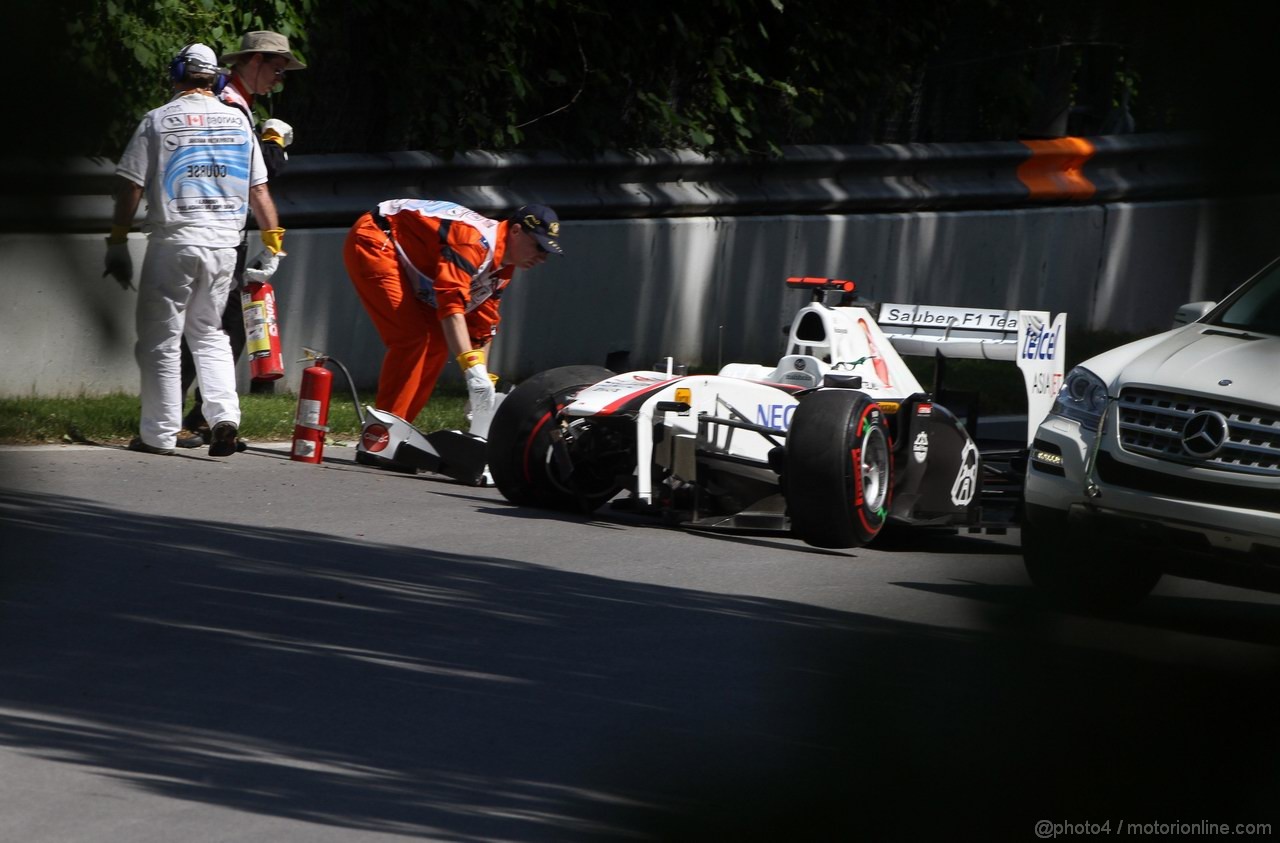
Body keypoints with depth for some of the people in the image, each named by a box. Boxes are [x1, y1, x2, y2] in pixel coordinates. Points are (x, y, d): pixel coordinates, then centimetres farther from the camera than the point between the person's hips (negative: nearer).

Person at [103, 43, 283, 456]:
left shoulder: (159, 120, -1)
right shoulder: (238, 120, 9)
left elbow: (131, 187, -4)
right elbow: (258, 189, 10)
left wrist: (117, 242, 1)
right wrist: (273, 241, 15)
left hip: (173, 240, -4)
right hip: (223, 242, 4)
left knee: (160, 338, 3)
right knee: (209, 333, 16)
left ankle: (160, 434, 2)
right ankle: (224, 417, -2)